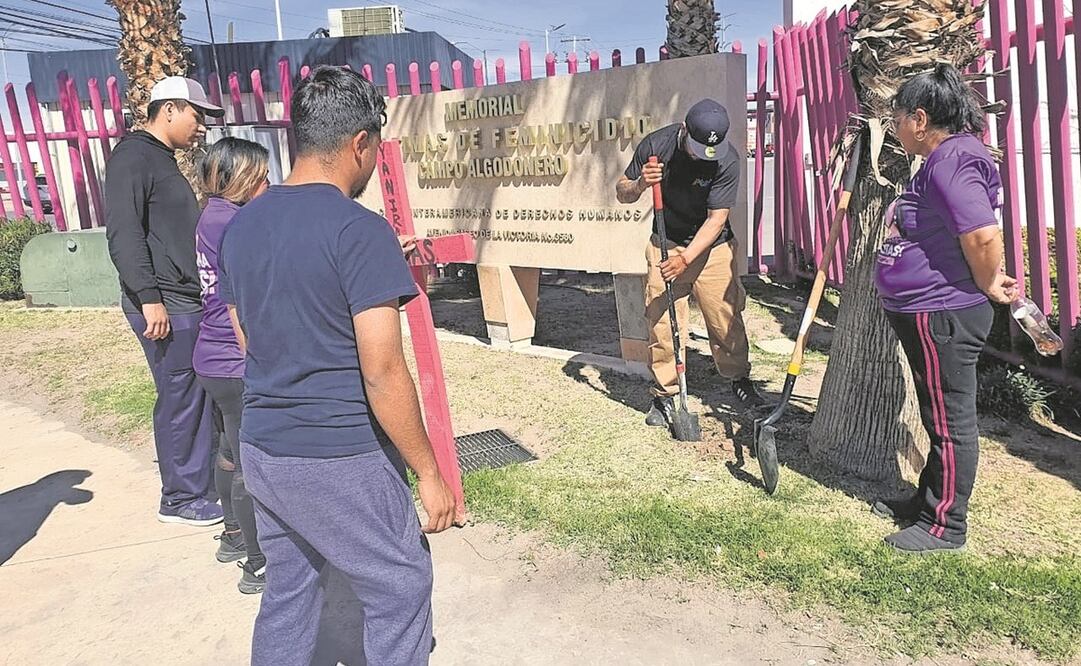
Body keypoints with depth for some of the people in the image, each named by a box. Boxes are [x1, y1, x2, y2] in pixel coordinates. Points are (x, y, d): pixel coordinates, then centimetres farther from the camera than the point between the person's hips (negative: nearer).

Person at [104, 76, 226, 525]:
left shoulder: (163, 160, 21)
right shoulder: (133, 157, -9)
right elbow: (123, 233, -18)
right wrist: (149, 298, -22)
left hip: (187, 302, 9)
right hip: (163, 304, -9)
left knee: (198, 396, 11)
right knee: (179, 400, -3)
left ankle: (197, 487, 22)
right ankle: (181, 500, 9)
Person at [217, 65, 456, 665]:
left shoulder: (241, 225, 4)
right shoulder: (359, 230, -19)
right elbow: (383, 374, -22)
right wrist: (429, 473, -12)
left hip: (261, 450, 8)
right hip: (340, 462, -7)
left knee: (286, 589, 22)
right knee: (401, 589, 11)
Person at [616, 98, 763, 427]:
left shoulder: (727, 161, -20)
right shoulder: (656, 144, -16)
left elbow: (716, 218, -19)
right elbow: (622, 194, -6)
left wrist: (686, 258, -30)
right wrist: (639, 184, -29)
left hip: (711, 246, 0)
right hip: (666, 243, 1)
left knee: (726, 318, 2)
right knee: (661, 320, -5)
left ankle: (739, 378, 26)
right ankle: (665, 393, 9)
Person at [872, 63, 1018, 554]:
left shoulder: (953, 159, -20)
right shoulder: (942, 159, 14)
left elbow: (983, 235, -30)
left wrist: (989, 286, -15)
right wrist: (987, 283, 18)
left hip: (943, 315, -11)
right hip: (926, 312, 11)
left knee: (950, 420, 2)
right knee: (938, 416, 21)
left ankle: (946, 526, 15)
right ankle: (931, 499, 36)